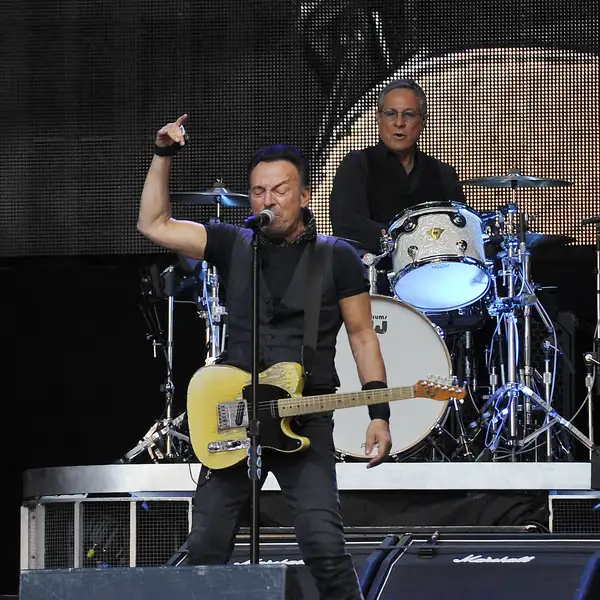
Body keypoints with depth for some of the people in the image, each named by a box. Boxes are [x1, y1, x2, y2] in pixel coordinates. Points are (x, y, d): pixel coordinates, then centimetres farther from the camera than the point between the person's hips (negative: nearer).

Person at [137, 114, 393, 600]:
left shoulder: (338, 258, 3)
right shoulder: (232, 245, 10)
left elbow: (362, 335, 4)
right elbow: (153, 224, 7)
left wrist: (379, 413, -4)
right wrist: (164, 156, -2)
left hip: (306, 422, -3)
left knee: (325, 548, -18)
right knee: (205, 548, 3)